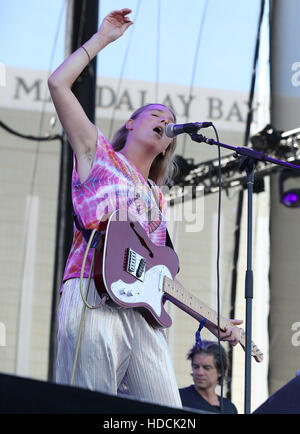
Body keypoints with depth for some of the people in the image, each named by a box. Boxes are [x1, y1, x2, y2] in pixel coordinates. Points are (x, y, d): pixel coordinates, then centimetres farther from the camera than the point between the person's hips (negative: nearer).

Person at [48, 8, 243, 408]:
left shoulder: (158, 199, 28)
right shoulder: (98, 154, 15)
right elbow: (58, 83, 5)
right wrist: (103, 38, 12)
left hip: (143, 308, 6)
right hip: (94, 296, -6)